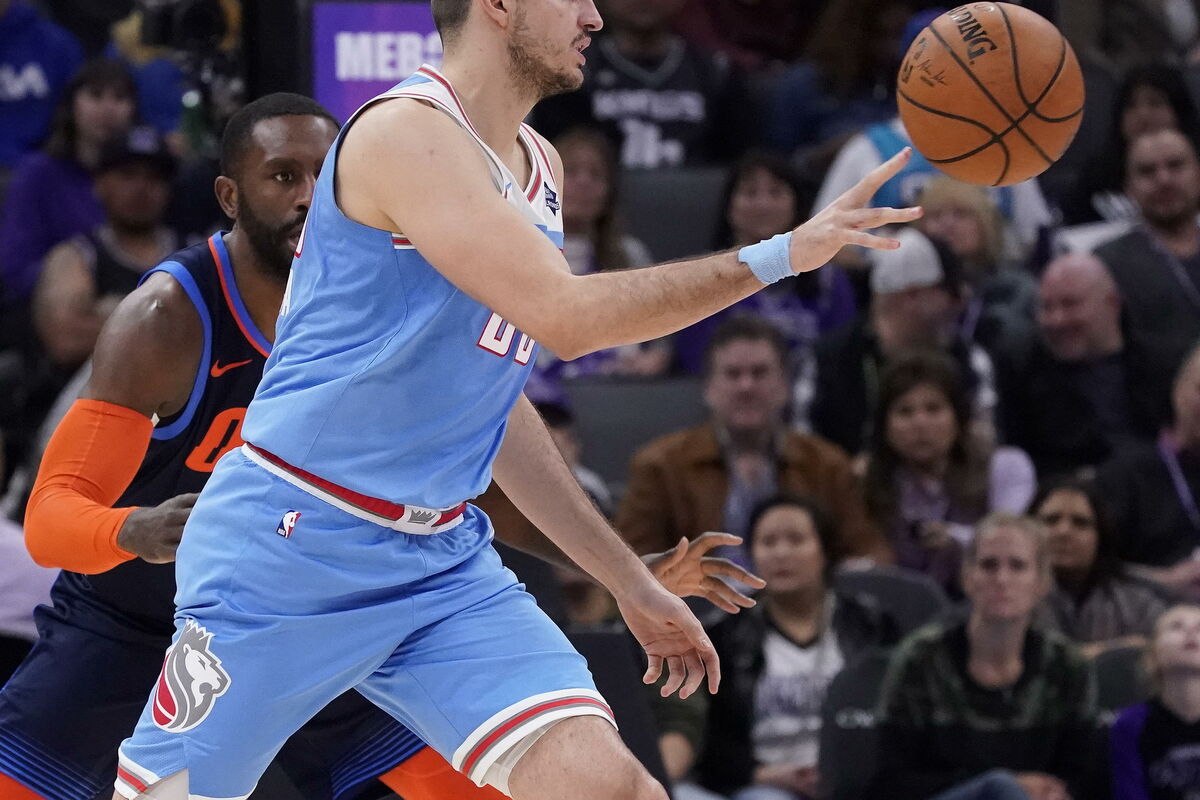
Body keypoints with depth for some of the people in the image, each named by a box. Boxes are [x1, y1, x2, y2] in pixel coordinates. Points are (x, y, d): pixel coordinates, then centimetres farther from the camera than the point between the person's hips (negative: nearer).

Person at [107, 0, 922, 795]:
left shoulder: (540, 168, 12)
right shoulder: (407, 132, -16)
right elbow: (567, 317, -24)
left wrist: (631, 581, 21)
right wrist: (778, 257, -20)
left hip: (446, 562, 7)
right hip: (289, 552, -7)